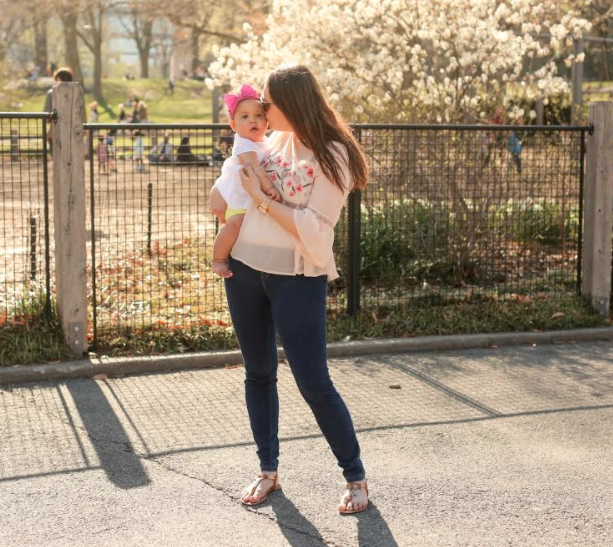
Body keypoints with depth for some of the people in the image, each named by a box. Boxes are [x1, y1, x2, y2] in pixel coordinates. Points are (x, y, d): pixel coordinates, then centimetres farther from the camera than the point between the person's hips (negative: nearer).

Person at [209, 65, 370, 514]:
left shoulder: (333, 157, -13)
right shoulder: (277, 140, 6)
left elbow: (315, 233, -20)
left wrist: (262, 200, -17)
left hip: (298, 280, -7)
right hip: (245, 270, 7)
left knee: (314, 384, -4)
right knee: (258, 374, 14)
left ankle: (356, 478, 13)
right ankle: (268, 470, 28)